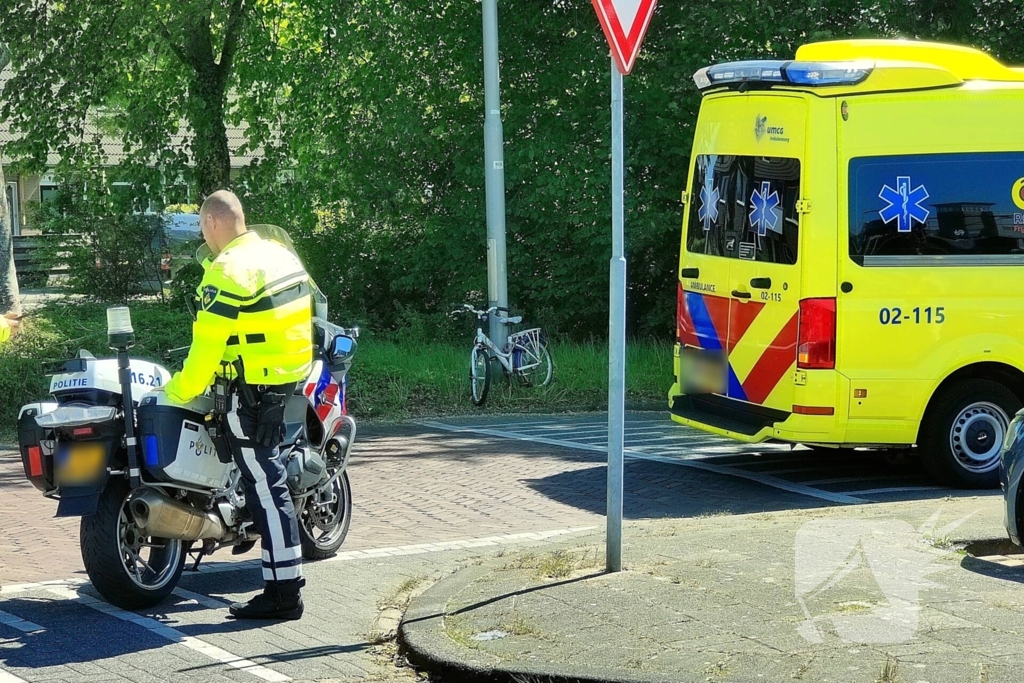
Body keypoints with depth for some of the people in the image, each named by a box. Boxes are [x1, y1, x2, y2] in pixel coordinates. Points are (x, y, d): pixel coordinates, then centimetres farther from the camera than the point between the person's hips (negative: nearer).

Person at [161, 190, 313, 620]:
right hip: (292, 375, 10)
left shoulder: (228, 271, -17)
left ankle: (284, 592, -6)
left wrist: (179, 392, -8)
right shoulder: (279, 253, 10)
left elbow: (208, 343, -18)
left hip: (254, 388, -10)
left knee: (266, 485, -7)